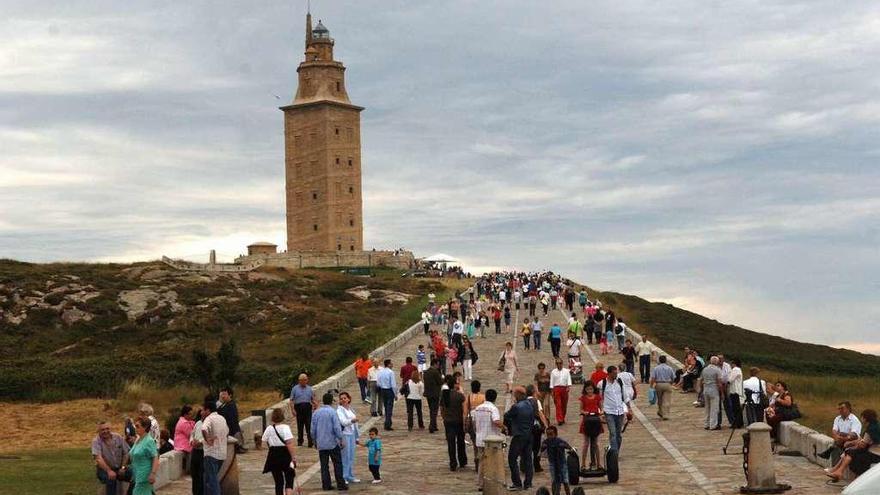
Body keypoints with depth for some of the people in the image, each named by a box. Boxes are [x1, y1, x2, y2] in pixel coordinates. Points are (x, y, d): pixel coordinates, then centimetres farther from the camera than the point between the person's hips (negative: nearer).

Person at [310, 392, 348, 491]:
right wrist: (340, 440, -5)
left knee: (324, 465, 9)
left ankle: (326, 485, 10)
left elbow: (313, 429, 8)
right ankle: (341, 485, 3)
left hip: (321, 444, 4)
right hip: (333, 443, -4)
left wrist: (315, 440, 20)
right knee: (337, 464, 3)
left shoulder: (316, 413, 3)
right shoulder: (332, 412, -12)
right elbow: (337, 428, -15)